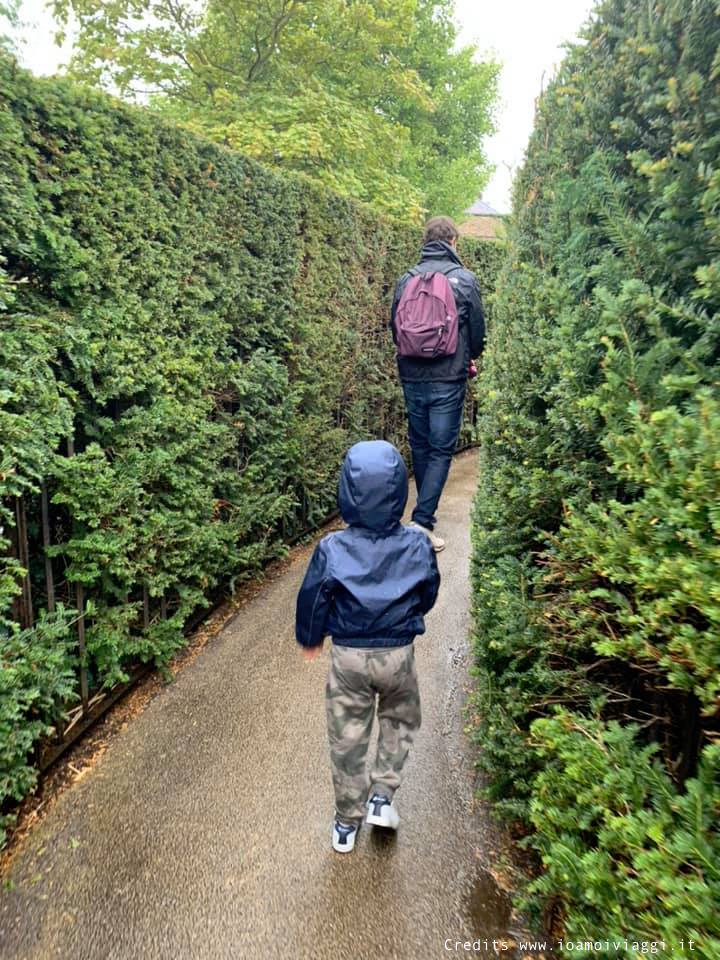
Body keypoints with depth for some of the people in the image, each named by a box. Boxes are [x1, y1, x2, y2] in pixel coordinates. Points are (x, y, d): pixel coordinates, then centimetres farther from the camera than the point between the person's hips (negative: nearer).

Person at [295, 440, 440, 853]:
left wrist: (310, 640, 14)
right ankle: (383, 795, 22)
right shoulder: (418, 545, -16)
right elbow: (428, 596, 2)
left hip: (348, 657, 0)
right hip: (398, 654, 1)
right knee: (400, 721, 29)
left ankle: (347, 822, 33)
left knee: (347, 738, 17)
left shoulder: (332, 549, -19)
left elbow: (312, 602, -6)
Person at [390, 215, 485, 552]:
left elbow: (395, 327, 10)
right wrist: (470, 359, 21)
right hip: (448, 379, -3)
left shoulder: (406, 279, 3)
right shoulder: (465, 279, -4)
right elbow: (477, 329, 1)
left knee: (419, 445, 17)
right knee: (441, 450, 2)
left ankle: (426, 510, 31)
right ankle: (422, 521, -7)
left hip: (411, 377, 4)